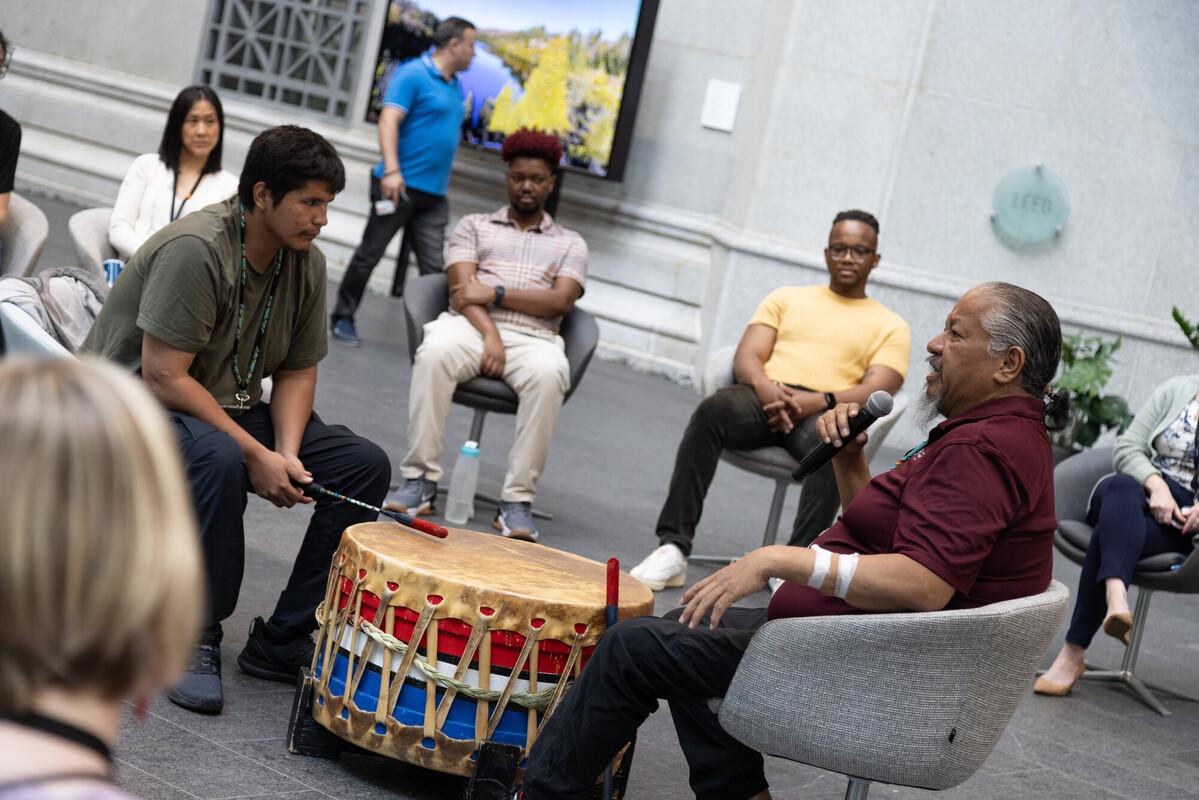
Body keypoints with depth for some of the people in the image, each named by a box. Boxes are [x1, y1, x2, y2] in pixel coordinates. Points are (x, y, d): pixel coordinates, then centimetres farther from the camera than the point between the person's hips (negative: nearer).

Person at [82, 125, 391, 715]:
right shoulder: (195, 248, -23)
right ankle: (194, 639, -22)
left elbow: (297, 371, 6)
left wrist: (287, 454, -13)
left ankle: (283, 643, -6)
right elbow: (163, 377, -26)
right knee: (219, 460, -40)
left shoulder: (307, 262, 1)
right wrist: (256, 455, -26)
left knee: (366, 466, -8)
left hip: (230, 410, 8)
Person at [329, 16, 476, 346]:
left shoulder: (455, 86, 14)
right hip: (400, 185, -6)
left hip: (434, 194, 7)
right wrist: (391, 170, -29)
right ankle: (344, 317, 17)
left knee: (434, 268, -1)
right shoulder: (412, 75, -10)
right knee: (369, 255, 5)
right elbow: (389, 121, -18)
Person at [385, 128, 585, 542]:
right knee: (435, 352, -36)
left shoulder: (570, 243, 21)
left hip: (533, 337, 0)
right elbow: (463, 289, 4)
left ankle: (517, 500, -34)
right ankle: (420, 480, -31)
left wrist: (495, 293, -7)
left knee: (549, 375, -37)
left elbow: (561, 301, 2)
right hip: (472, 325, 0)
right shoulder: (473, 226, 21)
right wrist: (489, 336, -15)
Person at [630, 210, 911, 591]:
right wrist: (765, 387, -13)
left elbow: (877, 389, 1)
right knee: (712, 411, -33)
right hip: (765, 396, 1)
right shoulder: (786, 298, 24)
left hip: (828, 412, -1)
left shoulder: (891, 326, 18)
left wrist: (820, 401, -19)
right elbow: (747, 356, 11)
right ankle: (672, 548, -37)